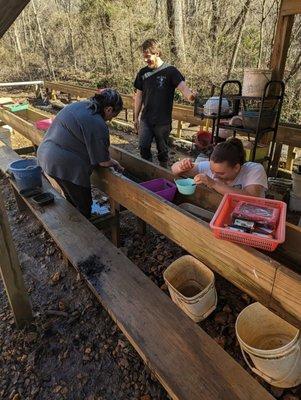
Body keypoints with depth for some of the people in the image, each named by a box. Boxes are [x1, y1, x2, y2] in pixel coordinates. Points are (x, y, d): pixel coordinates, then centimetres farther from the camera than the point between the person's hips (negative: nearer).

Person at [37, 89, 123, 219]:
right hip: (65, 165, -10)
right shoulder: (98, 125, -19)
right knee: (84, 205, 9)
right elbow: (104, 162, -14)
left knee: (72, 199, 26)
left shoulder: (80, 105, 7)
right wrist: (115, 163, 9)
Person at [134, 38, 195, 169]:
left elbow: (183, 87, -19)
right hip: (145, 120, 3)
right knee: (143, 148, -4)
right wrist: (136, 118, 13)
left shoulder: (170, 71, -6)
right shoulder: (143, 73, 6)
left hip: (163, 121, -3)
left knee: (162, 151, 7)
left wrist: (190, 95, -43)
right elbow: (139, 96, 12)